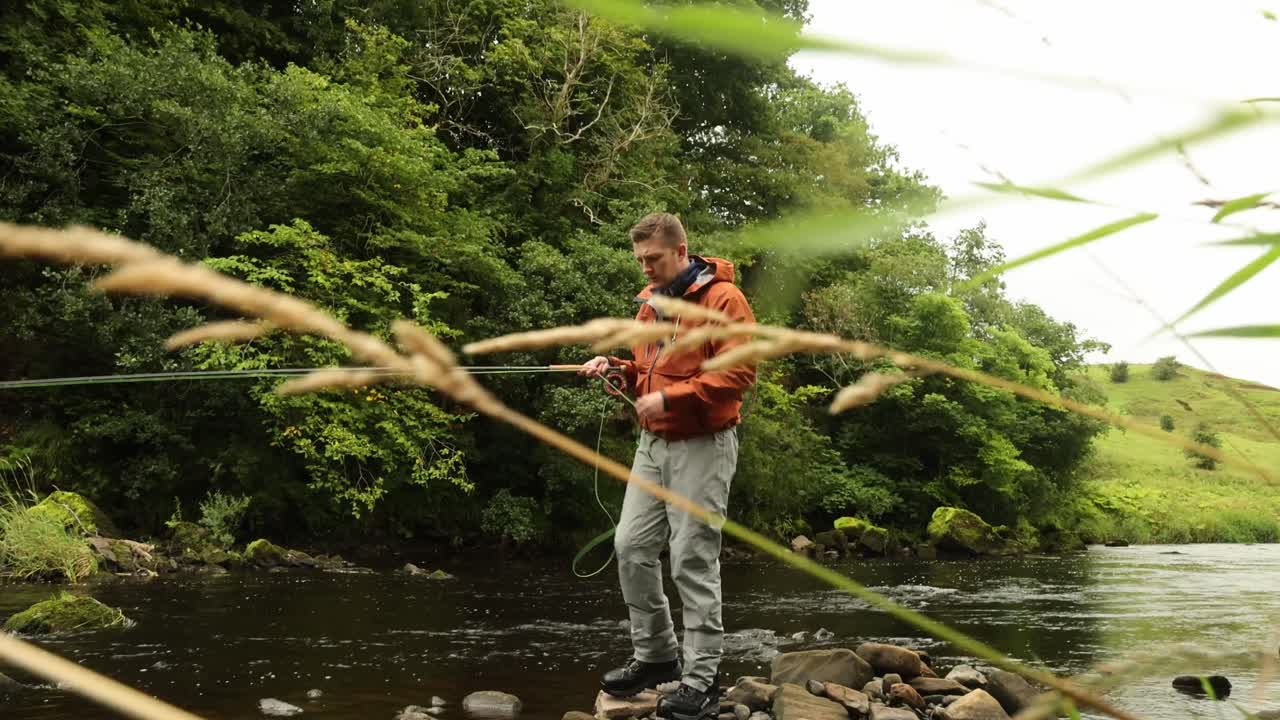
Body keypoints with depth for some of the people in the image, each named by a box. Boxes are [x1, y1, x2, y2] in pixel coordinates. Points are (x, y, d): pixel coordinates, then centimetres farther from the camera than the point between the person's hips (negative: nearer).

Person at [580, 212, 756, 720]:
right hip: (653, 444, 8)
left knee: (693, 562, -6)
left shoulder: (722, 298, -11)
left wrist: (670, 398, -21)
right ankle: (655, 655, 20)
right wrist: (614, 368, 3)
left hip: (702, 446, -8)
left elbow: (739, 372, -19)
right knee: (631, 547, 6)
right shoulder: (649, 302, 13)